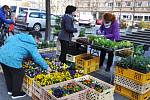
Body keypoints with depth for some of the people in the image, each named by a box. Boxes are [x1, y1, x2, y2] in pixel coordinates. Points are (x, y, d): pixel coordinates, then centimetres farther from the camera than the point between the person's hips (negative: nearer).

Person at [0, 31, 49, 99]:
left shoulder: (18, 35, 18)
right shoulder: (32, 45, -3)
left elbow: (7, 40, 19)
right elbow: (38, 58, -7)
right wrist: (46, 67, 1)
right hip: (13, 60, -8)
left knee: (7, 74, 25)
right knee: (19, 75, 13)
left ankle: (10, 90, 45)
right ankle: (16, 93, 29)